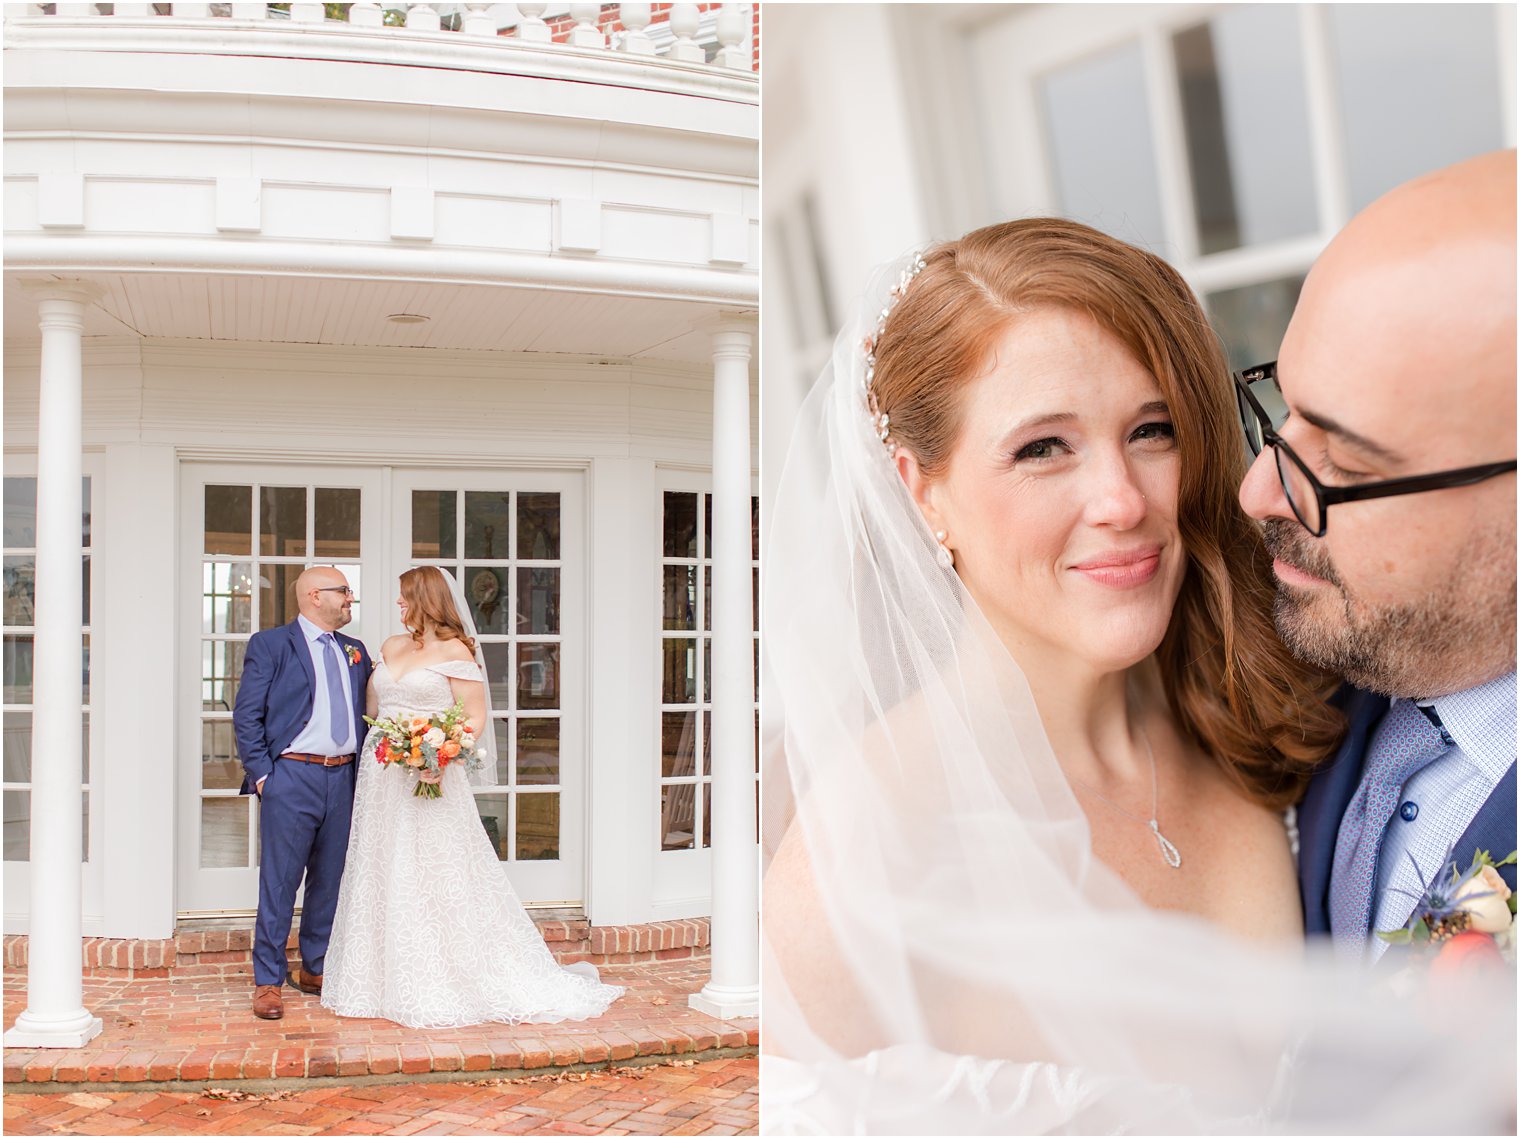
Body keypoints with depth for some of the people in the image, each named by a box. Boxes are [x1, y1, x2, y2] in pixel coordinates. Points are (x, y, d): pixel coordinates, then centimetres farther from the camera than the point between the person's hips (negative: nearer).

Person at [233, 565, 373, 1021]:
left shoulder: (355, 651, 16)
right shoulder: (270, 645, 0)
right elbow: (247, 715, -3)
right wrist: (260, 774, -9)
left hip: (343, 779, 6)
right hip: (292, 778, -5)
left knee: (330, 881, 11)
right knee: (279, 883, -3)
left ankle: (315, 970, 23)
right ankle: (268, 981, 5)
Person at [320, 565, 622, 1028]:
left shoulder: (455, 651, -6)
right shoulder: (391, 647, 14)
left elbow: (476, 717, -10)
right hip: (381, 779, 7)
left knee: (441, 879, -4)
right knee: (382, 880, 9)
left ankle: (443, 986, 4)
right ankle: (387, 982, 19)